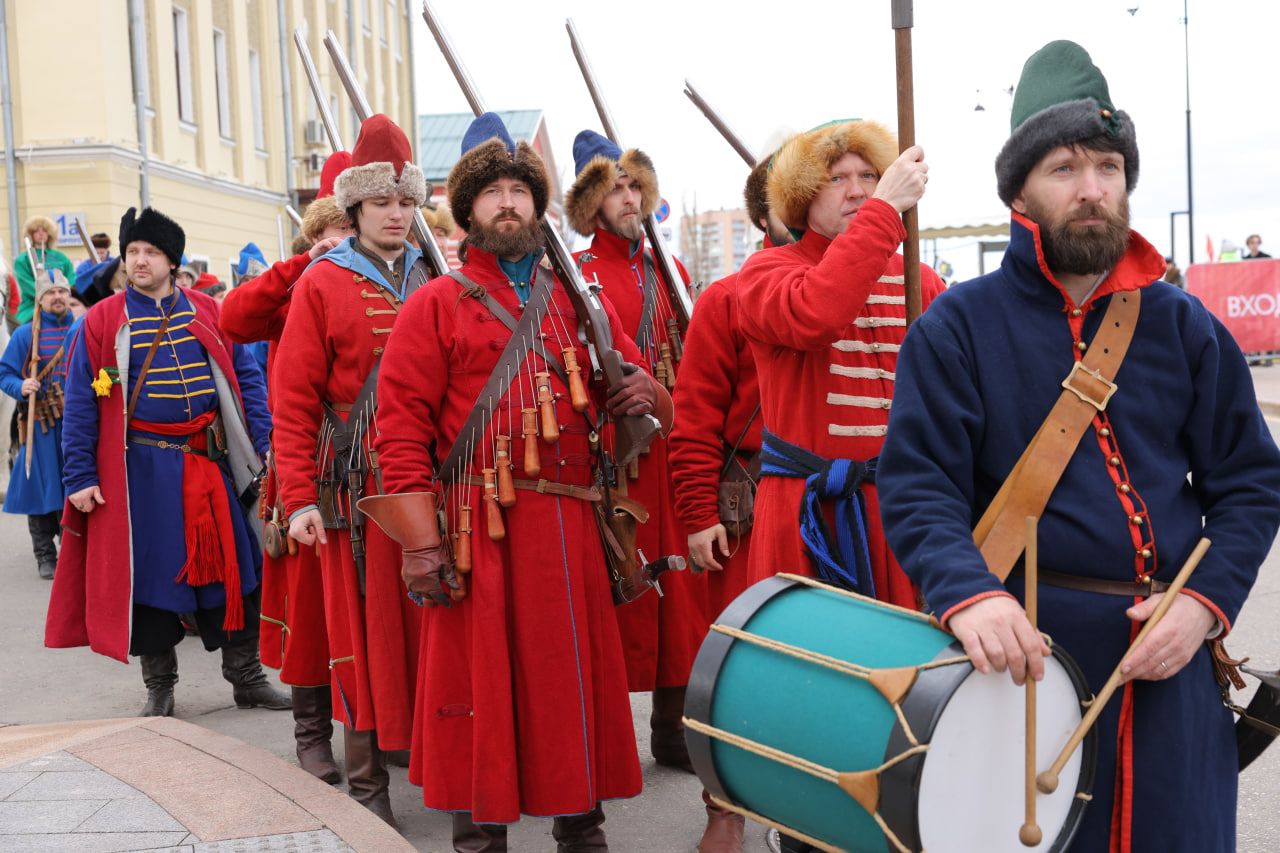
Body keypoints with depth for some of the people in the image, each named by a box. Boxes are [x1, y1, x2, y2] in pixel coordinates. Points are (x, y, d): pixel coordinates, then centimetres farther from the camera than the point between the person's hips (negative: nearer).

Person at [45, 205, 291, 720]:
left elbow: (245, 378, 7)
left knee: (233, 567, 5)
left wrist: (264, 443, -3)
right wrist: (80, 476, -6)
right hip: (141, 467, -2)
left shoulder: (207, 313, 7)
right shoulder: (102, 321, 1)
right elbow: (81, 403, 0)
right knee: (150, 572, 5)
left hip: (209, 461, 2)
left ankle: (247, 677, 18)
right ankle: (159, 688, 20)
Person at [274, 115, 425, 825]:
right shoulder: (322, 283, 0)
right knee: (366, 627, 2)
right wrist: (299, 499, -10)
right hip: (360, 489, -3)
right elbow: (294, 400, -3)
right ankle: (367, 785, 15)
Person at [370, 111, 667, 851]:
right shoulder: (437, 303, 3)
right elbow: (402, 429, -5)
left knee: (579, 678, 10)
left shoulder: (579, 299, 15)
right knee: (482, 682, 3)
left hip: (573, 528, 4)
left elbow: (652, 404, 19)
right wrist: (421, 543, -12)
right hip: (480, 530, -4)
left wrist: (648, 394, -6)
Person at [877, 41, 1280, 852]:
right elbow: (919, 486, -10)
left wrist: (1205, 600, -7)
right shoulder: (959, 326, -3)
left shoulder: (1182, 325, 7)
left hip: (1166, 649, 3)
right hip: (1025, 645, -3)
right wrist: (968, 592, -28)